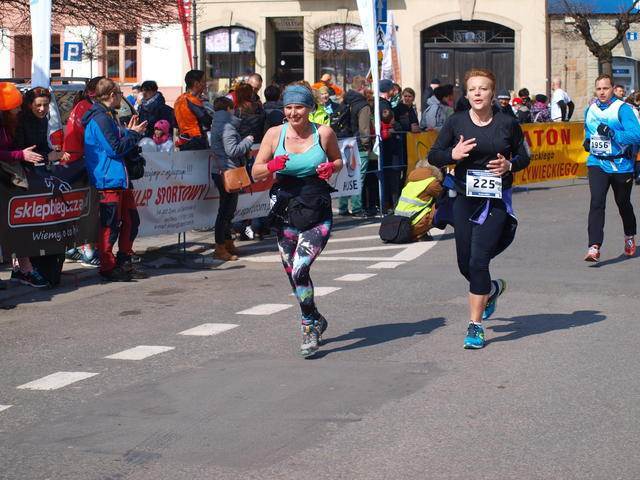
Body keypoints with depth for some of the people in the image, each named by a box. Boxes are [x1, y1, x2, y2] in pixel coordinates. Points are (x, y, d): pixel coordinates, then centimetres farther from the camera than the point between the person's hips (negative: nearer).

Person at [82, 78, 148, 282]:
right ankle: (108, 267, 2)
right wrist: (133, 134, -7)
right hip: (108, 180, -11)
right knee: (110, 225, -5)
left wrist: (129, 132, 11)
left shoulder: (108, 116, 19)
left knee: (131, 220, 13)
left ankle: (124, 263, 21)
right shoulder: (100, 118, -15)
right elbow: (115, 148, -19)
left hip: (120, 180, 11)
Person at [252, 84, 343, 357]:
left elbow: (338, 161, 14)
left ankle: (309, 329, -2)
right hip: (286, 210, 3)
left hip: (318, 213, -3)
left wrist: (331, 167, -9)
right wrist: (272, 166, -19)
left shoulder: (324, 133, -3)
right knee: (292, 275, 11)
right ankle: (316, 319, 37)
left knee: (299, 270, -20)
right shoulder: (275, 134, -1)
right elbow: (256, 172, 3)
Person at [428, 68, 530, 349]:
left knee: (478, 260, -13)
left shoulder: (507, 123, -2)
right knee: (465, 265, 10)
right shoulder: (457, 122, 0)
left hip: (496, 200, -3)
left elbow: (524, 156, 10)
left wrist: (509, 164, -11)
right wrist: (453, 154, -16)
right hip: (464, 198, 3)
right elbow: (433, 156, 4)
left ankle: (476, 327, -3)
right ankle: (492, 289, 45)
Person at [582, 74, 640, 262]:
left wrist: (612, 133, -28)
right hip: (597, 164, 3)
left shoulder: (622, 109, -10)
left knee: (623, 203, 15)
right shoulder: (590, 110, 8)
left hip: (621, 165, -3)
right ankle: (594, 247, -23)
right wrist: (587, 141, 9)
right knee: (597, 202, -16)